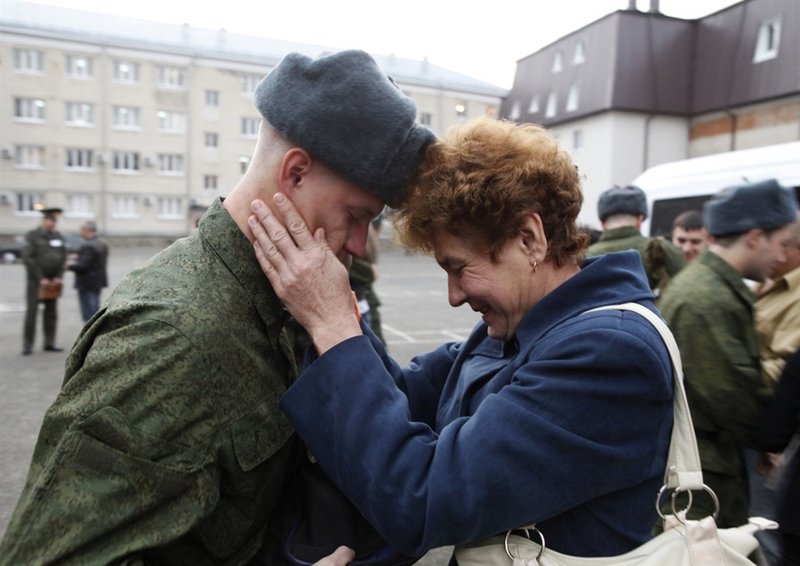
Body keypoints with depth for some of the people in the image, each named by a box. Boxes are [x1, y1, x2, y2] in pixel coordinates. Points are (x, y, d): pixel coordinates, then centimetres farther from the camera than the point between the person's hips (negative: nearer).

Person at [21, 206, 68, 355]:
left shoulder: (58, 236, 8)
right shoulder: (32, 236, -6)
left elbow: (63, 258, 7)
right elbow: (28, 259, -11)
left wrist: (58, 277, -4)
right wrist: (41, 278, -14)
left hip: (52, 281, 5)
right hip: (35, 280, -4)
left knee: (51, 312, 6)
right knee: (32, 311, -5)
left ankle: (49, 343, 12)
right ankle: (27, 345, 0)